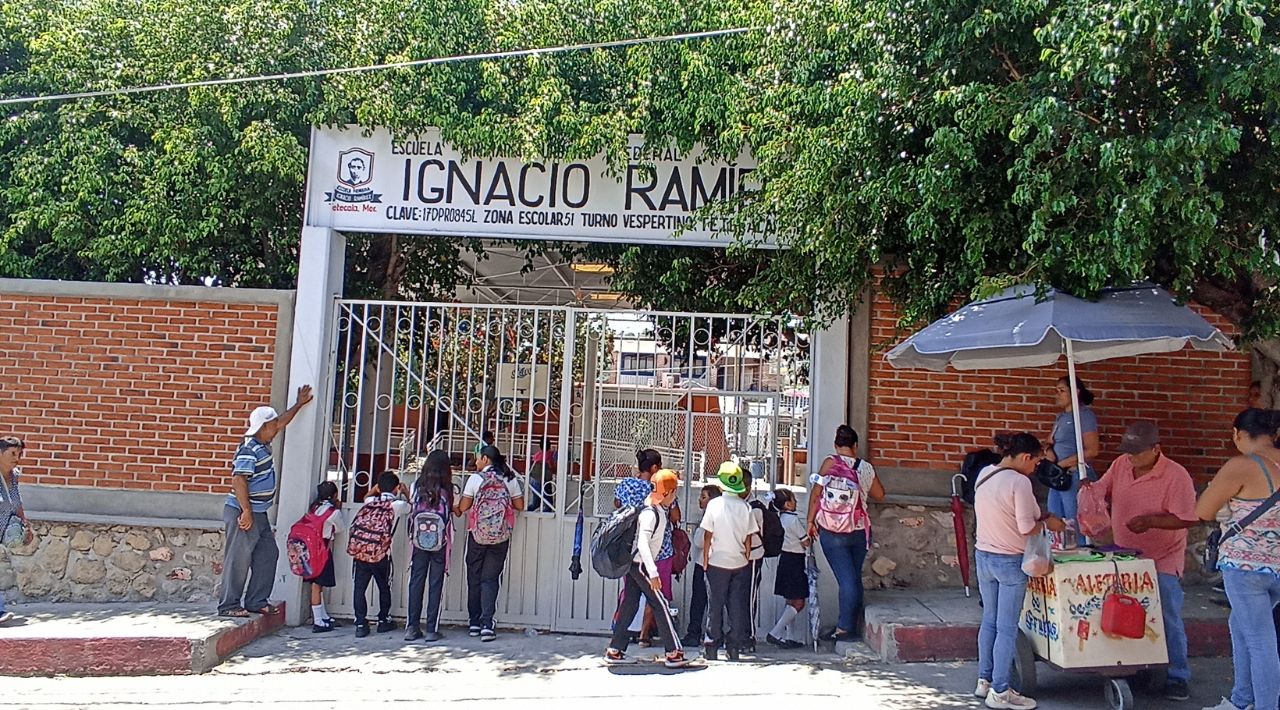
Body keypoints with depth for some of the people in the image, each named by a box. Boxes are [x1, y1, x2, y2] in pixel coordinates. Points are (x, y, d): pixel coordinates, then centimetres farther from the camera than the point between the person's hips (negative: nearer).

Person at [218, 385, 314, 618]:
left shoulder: (263, 444, 11)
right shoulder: (248, 450, -18)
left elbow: (281, 422, 25)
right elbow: (238, 479, -25)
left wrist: (299, 404, 29)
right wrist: (246, 511, -28)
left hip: (259, 514, 10)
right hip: (243, 514, -10)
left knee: (268, 554, 11)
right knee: (238, 560, -4)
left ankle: (257, 601, 17)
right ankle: (229, 605, 4)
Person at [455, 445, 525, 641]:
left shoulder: (475, 478, -4)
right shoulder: (510, 479, 1)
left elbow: (463, 507, -2)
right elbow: (520, 505, 3)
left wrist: (454, 508, 19)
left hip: (477, 535, -1)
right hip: (501, 536, 1)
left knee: (474, 578, 12)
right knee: (490, 579, 4)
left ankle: (474, 622, 18)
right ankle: (487, 624, -7)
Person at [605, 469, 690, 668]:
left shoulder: (657, 509, 8)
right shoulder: (651, 513, -21)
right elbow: (643, 544, -28)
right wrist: (653, 573, -32)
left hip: (631, 562, 9)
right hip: (640, 564, -9)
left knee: (629, 604, 11)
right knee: (660, 605, -2)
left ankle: (614, 651, 15)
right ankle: (674, 653, 5)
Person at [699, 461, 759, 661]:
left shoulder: (714, 504, -9)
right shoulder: (745, 507, -3)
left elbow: (707, 536, -6)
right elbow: (748, 539, 2)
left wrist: (705, 560, 3)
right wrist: (746, 558, 14)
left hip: (717, 562, -2)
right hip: (740, 563, 2)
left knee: (716, 605, 7)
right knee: (737, 606, 7)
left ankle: (712, 647, 10)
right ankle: (734, 647, 9)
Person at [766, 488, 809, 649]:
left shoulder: (780, 518, 11)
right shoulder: (793, 519, -15)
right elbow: (806, 543, -10)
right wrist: (811, 533, 8)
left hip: (784, 559, 9)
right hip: (794, 561, -9)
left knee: (791, 602, 14)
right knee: (798, 603, -6)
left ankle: (787, 637, 14)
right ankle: (774, 634, -10)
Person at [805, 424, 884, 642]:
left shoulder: (830, 463, -8)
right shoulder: (866, 468, 0)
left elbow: (816, 493, -8)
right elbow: (879, 495, 13)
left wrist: (810, 521, -1)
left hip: (832, 532, -3)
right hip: (860, 532, 3)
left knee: (846, 579, -3)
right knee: (854, 578, 13)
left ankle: (844, 628, -4)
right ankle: (850, 625, 19)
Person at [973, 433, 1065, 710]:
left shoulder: (984, 474, 5)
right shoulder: (1019, 482, -19)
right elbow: (1026, 528, -18)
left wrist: (1039, 516, 13)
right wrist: (1046, 524, 1)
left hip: (983, 556, 7)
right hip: (1009, 562, -7)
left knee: (989, 622, 17)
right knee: (1007, 629, 1)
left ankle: (984, 680, 26)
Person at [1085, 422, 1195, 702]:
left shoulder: (1176, 476, -17)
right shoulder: (1120, 465, 0)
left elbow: (1185, 519, -17)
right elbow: (1101, 491, 8)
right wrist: (1088, 488, -15)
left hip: (1162, 560, -6)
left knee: (1167, 618, -1)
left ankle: (1178, 677, 11)